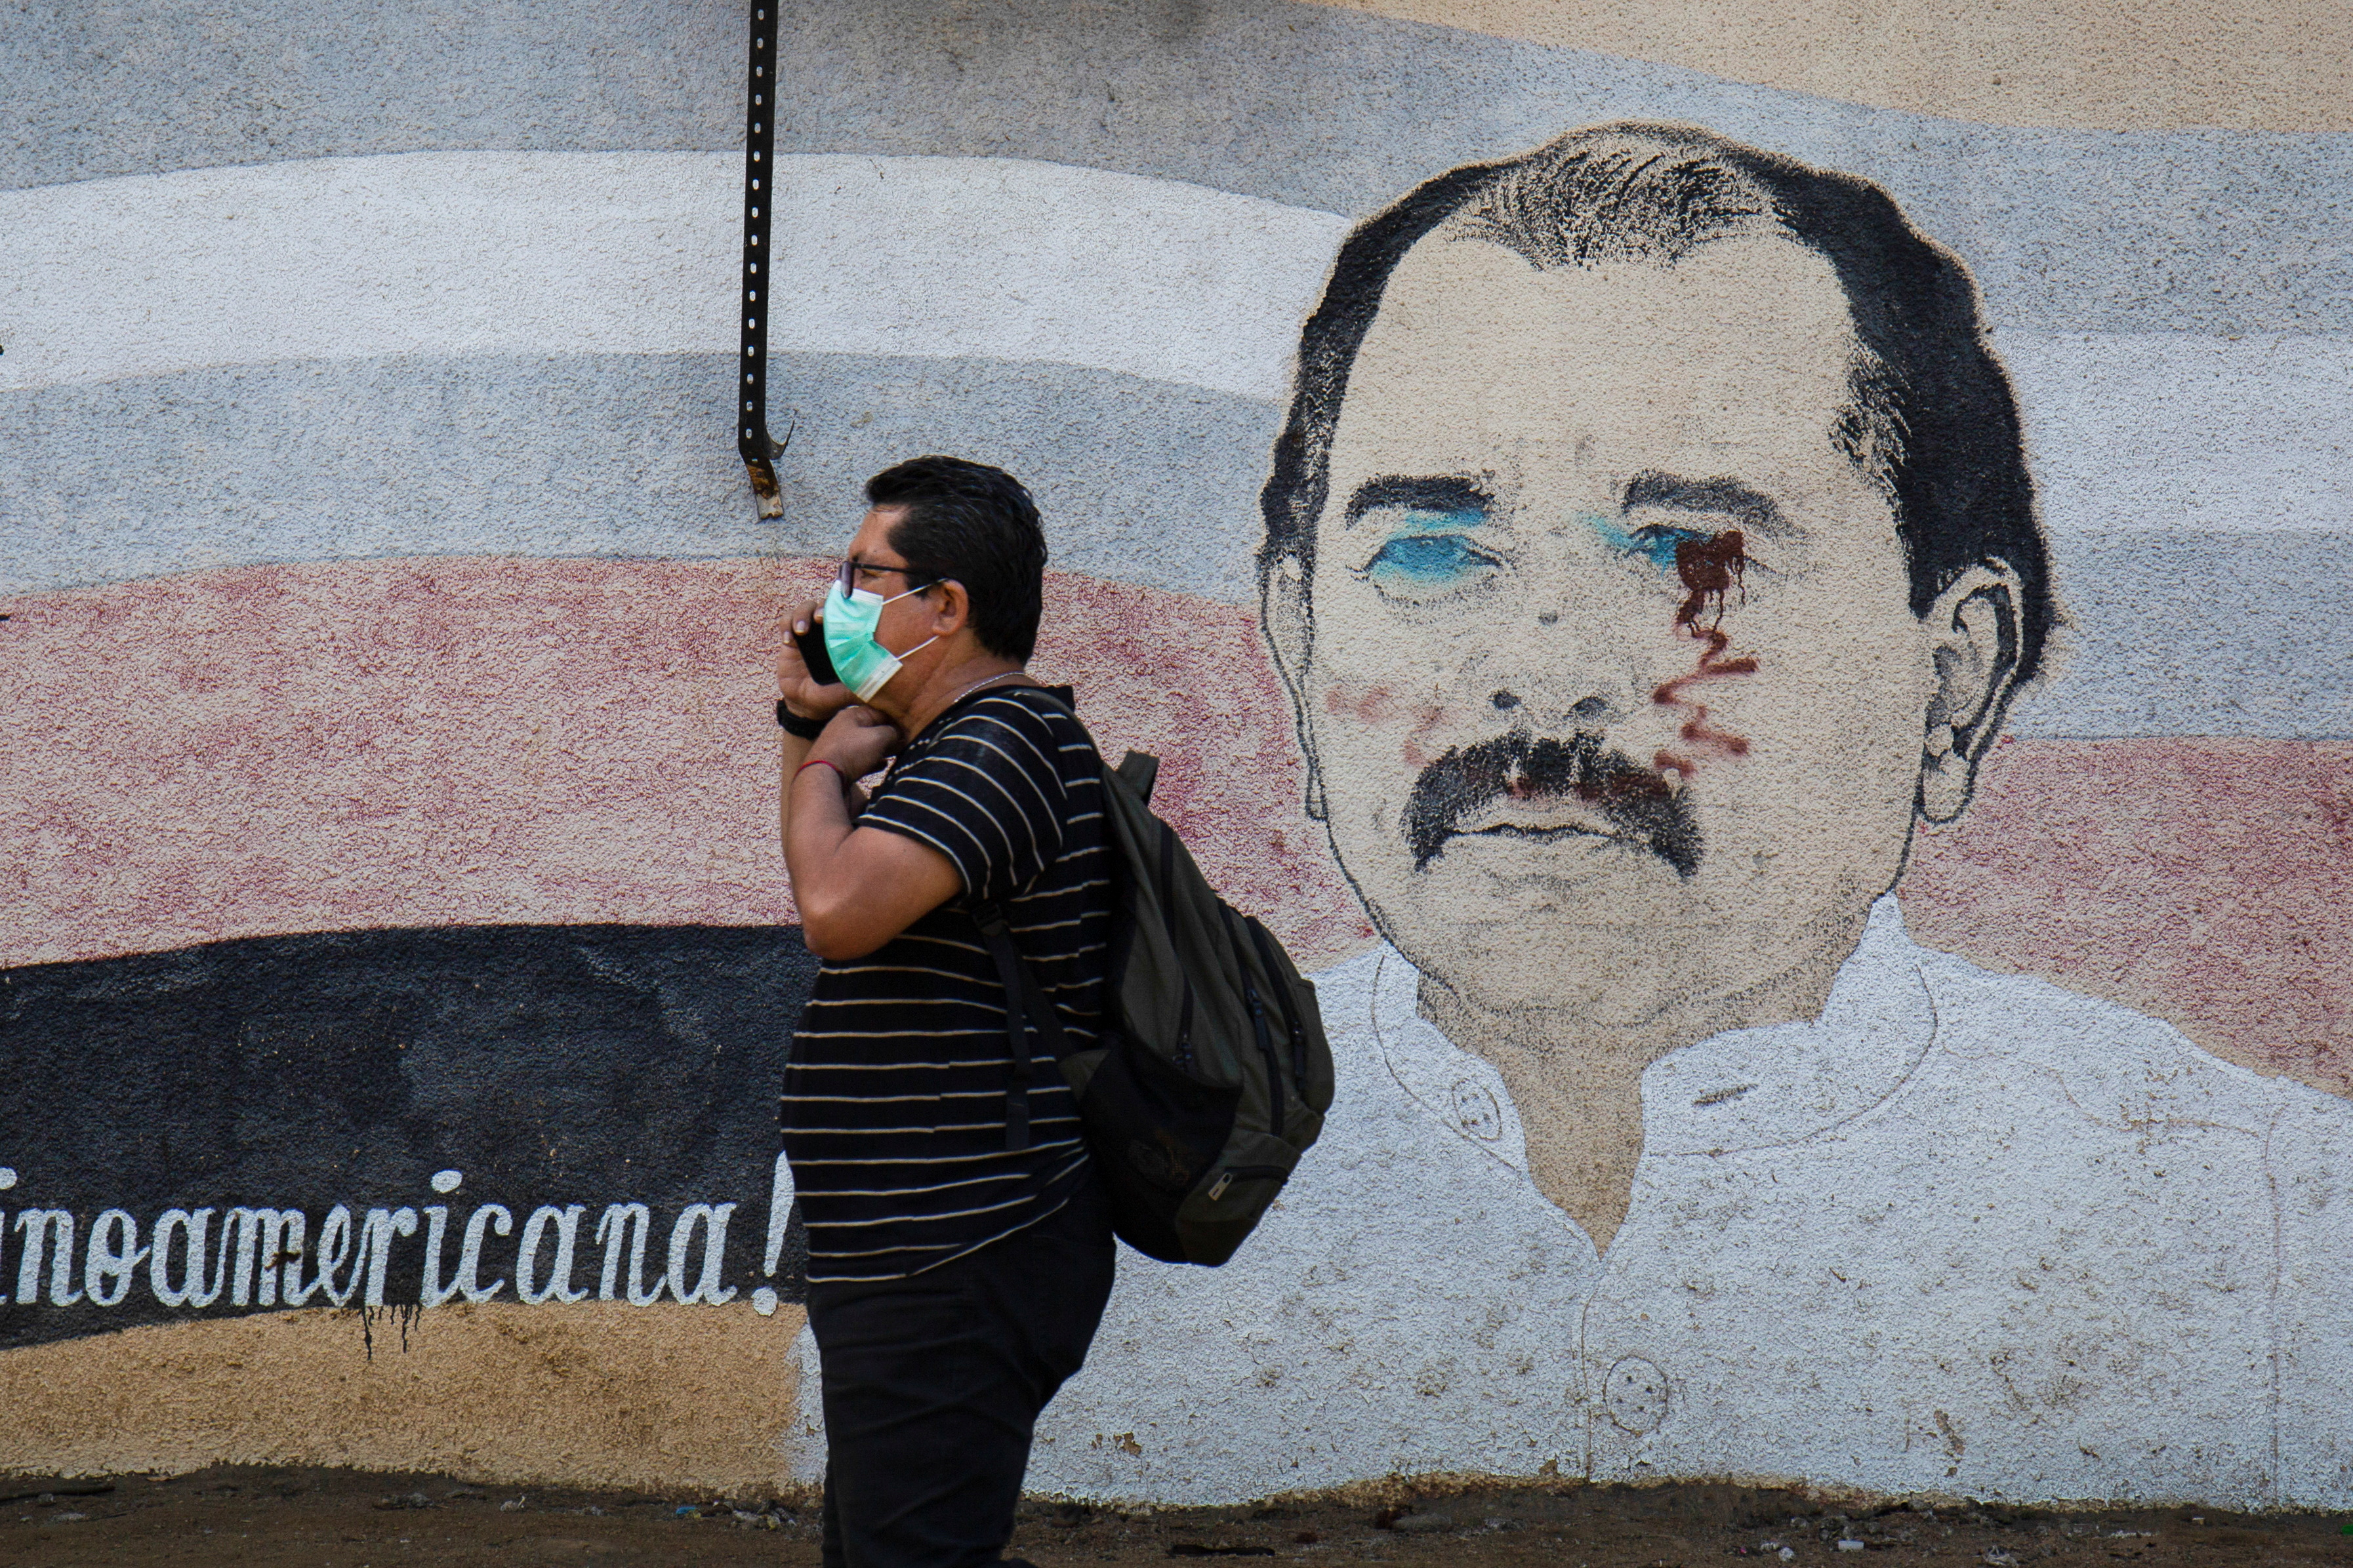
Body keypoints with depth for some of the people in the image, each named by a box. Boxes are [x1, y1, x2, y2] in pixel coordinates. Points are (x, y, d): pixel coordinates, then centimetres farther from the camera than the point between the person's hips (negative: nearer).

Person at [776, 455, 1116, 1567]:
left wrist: (829, 767, -10)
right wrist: (811, 728, 19)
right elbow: (837, 894, 35)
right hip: (930, 1267, 11)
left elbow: (839, 908, -31)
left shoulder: (1004, 741, -16)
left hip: (957, 1277, -11)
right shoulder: (958, 751, 18)